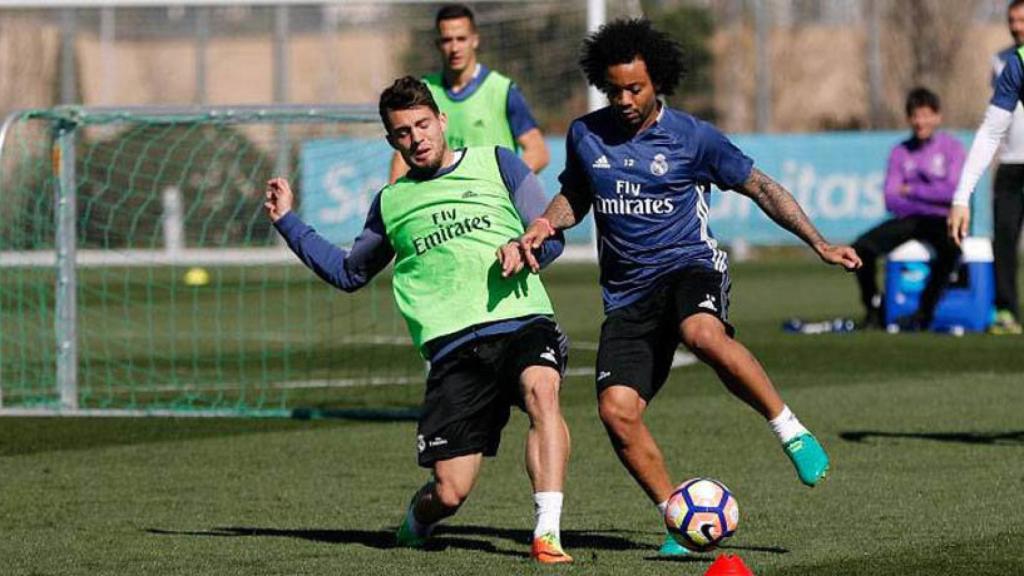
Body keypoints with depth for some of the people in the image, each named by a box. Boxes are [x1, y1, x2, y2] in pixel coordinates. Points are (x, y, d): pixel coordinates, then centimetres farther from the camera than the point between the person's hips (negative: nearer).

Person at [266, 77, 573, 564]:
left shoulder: (496, 164, 13)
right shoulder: (391, 203, 20)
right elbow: (348, 272, 34)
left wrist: (523, 249, -13)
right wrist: (288, 223, 28)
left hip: (523, 322, -1)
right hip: (455, 348, 1)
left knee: (541, 391, -37)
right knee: (449, 494, -8)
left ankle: (547, 535, -38)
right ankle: (416, 524, 30)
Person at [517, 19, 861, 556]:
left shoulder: (691, 137, -4)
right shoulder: (586, 135, 6)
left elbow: (760, 187, 2)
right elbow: (574, 197, 23)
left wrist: (818, 242, -5)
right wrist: (544, 225, 1)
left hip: (690, 266, -4)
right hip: (627, 291, 4)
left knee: (704, 334, -40)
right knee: (616, 409, -16)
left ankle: (791, 431, -23)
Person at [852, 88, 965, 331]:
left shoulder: (951, 147, 2)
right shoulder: (900, 152, 11)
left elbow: (953, 191, -10)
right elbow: (891, 200, 1)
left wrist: (912, 190, -5)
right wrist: (932, 197, -10)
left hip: (942, 220, -3)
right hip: (909, 219, 3)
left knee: (951, 247, -38)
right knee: (861, 248, -21)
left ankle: (923, 315, -31)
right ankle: (874, 310, -4)